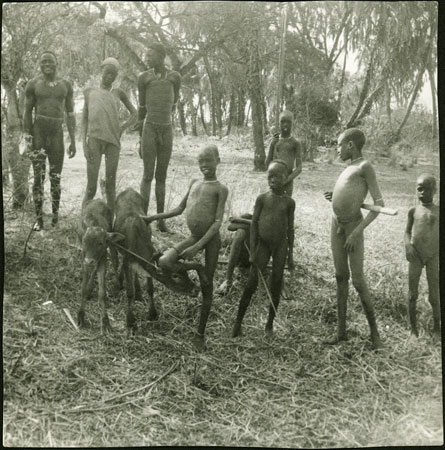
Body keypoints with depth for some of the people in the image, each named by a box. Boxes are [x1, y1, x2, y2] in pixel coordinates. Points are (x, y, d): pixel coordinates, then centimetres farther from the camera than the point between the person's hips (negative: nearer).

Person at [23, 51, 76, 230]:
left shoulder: (66, 85, 6)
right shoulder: (33, 84, 0)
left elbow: (70, 115, 7)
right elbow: (27, 113, 1)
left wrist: (73, 142, 2)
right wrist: (27, 140, -6)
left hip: (57, 134, 2)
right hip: (38, 133, -1)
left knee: (56, 177, 4)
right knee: (38, 177, -3)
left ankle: (55, 213, 20)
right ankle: (39, 218, 4)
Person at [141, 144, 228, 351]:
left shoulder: (220, 189, -4)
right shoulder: (194, 183, 14)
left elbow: (218, 222, -12)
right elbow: (179, 209, 23)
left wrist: (197, 246, -20)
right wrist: (153, 217, 15)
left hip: (211, 239, -4)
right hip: (193, 237, 5)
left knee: (207, 286, 2)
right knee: (164, 262, -22)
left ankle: (200, 333, 13)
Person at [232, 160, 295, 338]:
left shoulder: (289, 202, 0)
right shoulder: (262, 198, -2)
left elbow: (290, 228, 4)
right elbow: (254, 224, -2)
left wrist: (290, 253, 3)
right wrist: (252, 251, -6)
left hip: (280, 245, 1)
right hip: (263, 244, -1)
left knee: (276, 284, 5)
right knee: (251, 284, -3)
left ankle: (270, 323, 18)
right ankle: (238, 321, 7)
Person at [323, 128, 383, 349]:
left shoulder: (366, 166, -12)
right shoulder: (349, 169, 13)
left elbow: (379, 204, -17)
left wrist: (357, 232, -22)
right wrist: (335, 197, 8)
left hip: (354, 225, -8)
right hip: (336, 224, 8)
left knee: (358, 281, -4)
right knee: (341, 277, 8)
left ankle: (374, 331, 12)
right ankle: (341, 330, 15)